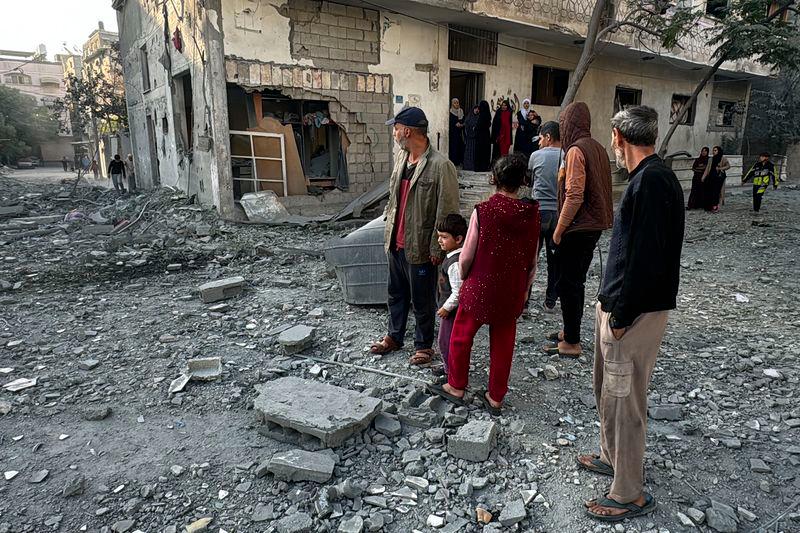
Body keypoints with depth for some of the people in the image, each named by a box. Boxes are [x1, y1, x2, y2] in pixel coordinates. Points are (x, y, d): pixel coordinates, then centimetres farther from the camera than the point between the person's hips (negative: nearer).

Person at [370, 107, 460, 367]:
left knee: (422, 301, 10)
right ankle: (394, 336, 40)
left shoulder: (441, 166, -19)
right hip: (395, 242, 7)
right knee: (396, 293, 22)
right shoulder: (400, 156, 5)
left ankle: (424, 345, 29)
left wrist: (437, 249, -15)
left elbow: (447, 212, -17)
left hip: (419, 247, -7)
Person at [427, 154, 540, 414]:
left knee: (461, 335, 17)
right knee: (503, 343, 16)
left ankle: (456, 387, 31)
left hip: (480, 288, -3)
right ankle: (495, 398, 29)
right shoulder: (531, 213, -7)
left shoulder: (482, 211, -18)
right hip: (513, 292, 4)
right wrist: (525, 289, 16)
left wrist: (463, 277, 8)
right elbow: (532, 261, 2)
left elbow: (466, 257, -12)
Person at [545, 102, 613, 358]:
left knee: (568, 284, 0)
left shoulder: (576, 150, -16)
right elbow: (598, 189, 16)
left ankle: (572, 343, 7)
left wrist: (559, 229, -15)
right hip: (594, 225, 9)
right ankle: (571, 331, 31)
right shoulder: (597, 148, 11)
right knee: (576, 281, 18)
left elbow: (574, 196, -22)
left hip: (577, 228, -9)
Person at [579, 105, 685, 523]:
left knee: (623, 400, 3)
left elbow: (645, 257, -25)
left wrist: (621, 317, -19)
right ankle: (613, 457, 43)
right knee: (608, 391, 23)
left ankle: (630, 495, 20)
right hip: (620, 305, 10)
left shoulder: (651, 181, -20)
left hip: (634, 313, -10)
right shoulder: (650, 177, 12)